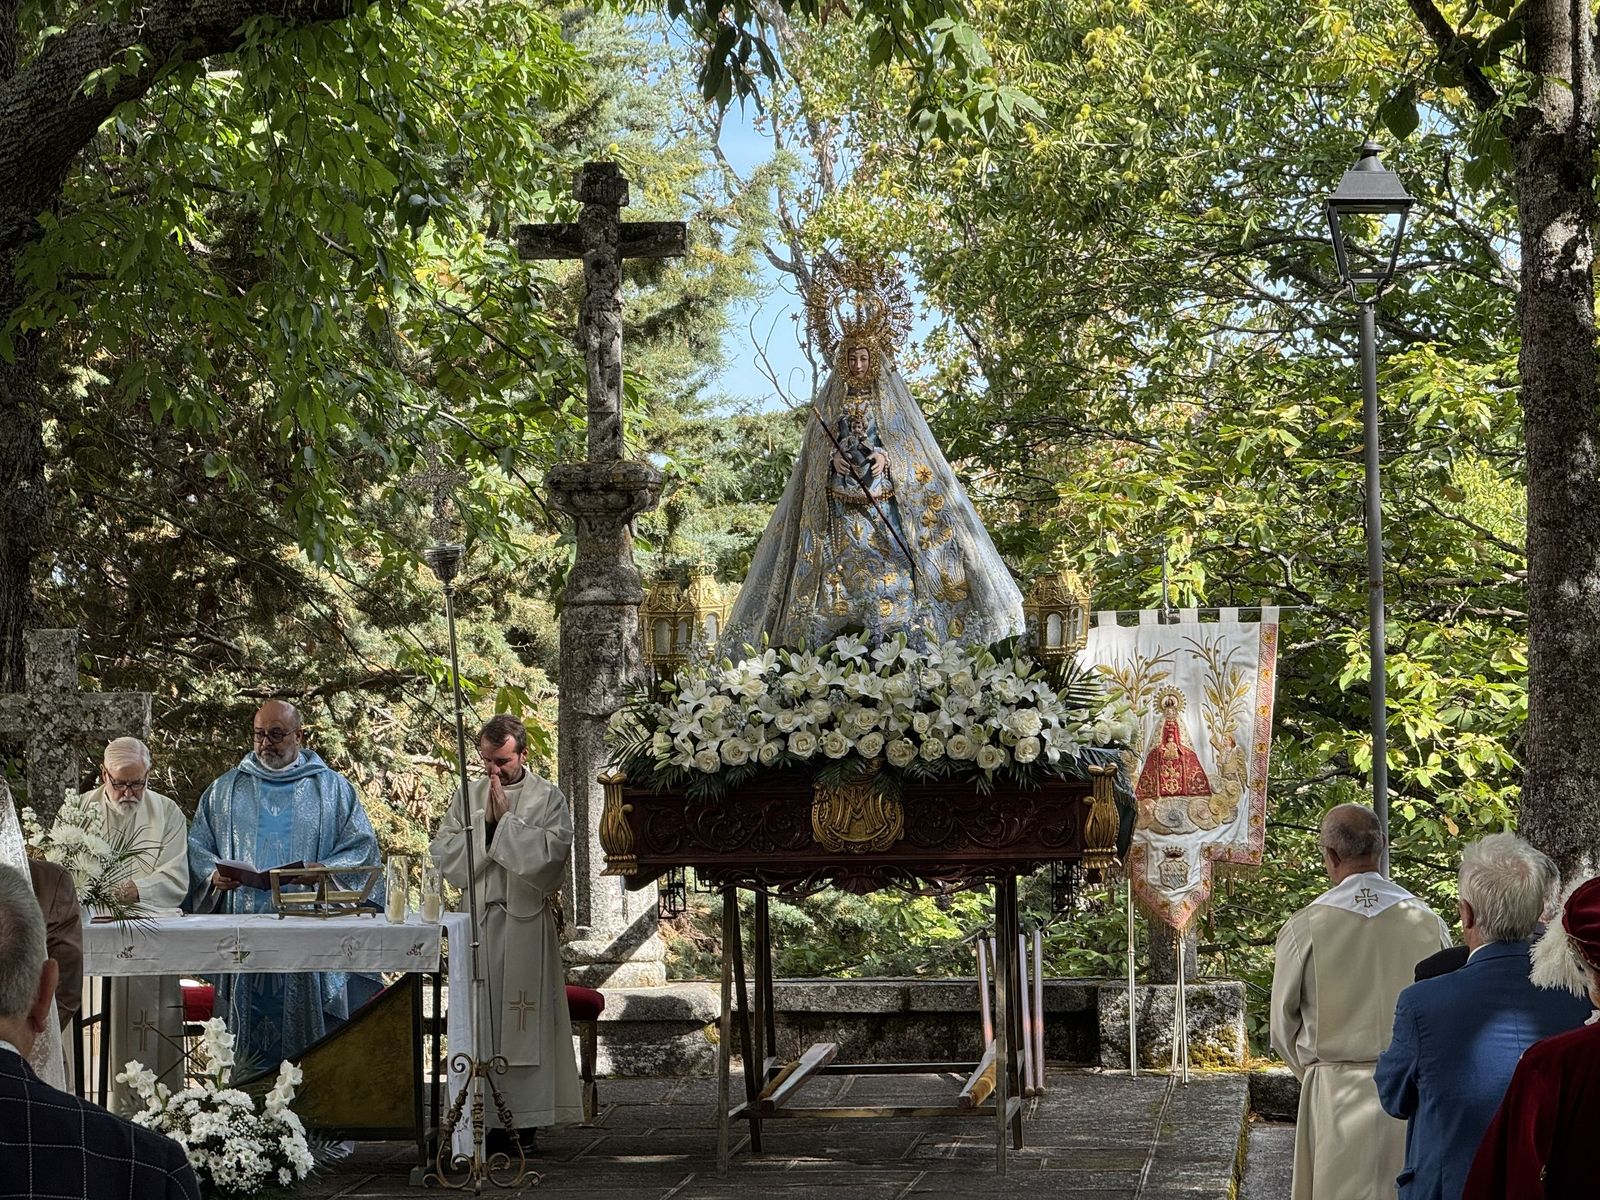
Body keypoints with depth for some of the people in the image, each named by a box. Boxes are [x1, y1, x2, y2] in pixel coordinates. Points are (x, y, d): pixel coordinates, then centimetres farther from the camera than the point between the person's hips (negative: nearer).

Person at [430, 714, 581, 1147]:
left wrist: (506, 818, -11)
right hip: (476, 919, 3)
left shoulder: (548, 797, 3)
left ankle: (524, 1119, 1)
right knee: (476, 1018, 1)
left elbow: (553, 849, -12)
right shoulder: (467, 796, 12)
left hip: (527, 921, -3)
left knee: (524, 1017, -3)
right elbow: (443, 852, 3)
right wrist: (485, 822, -8)